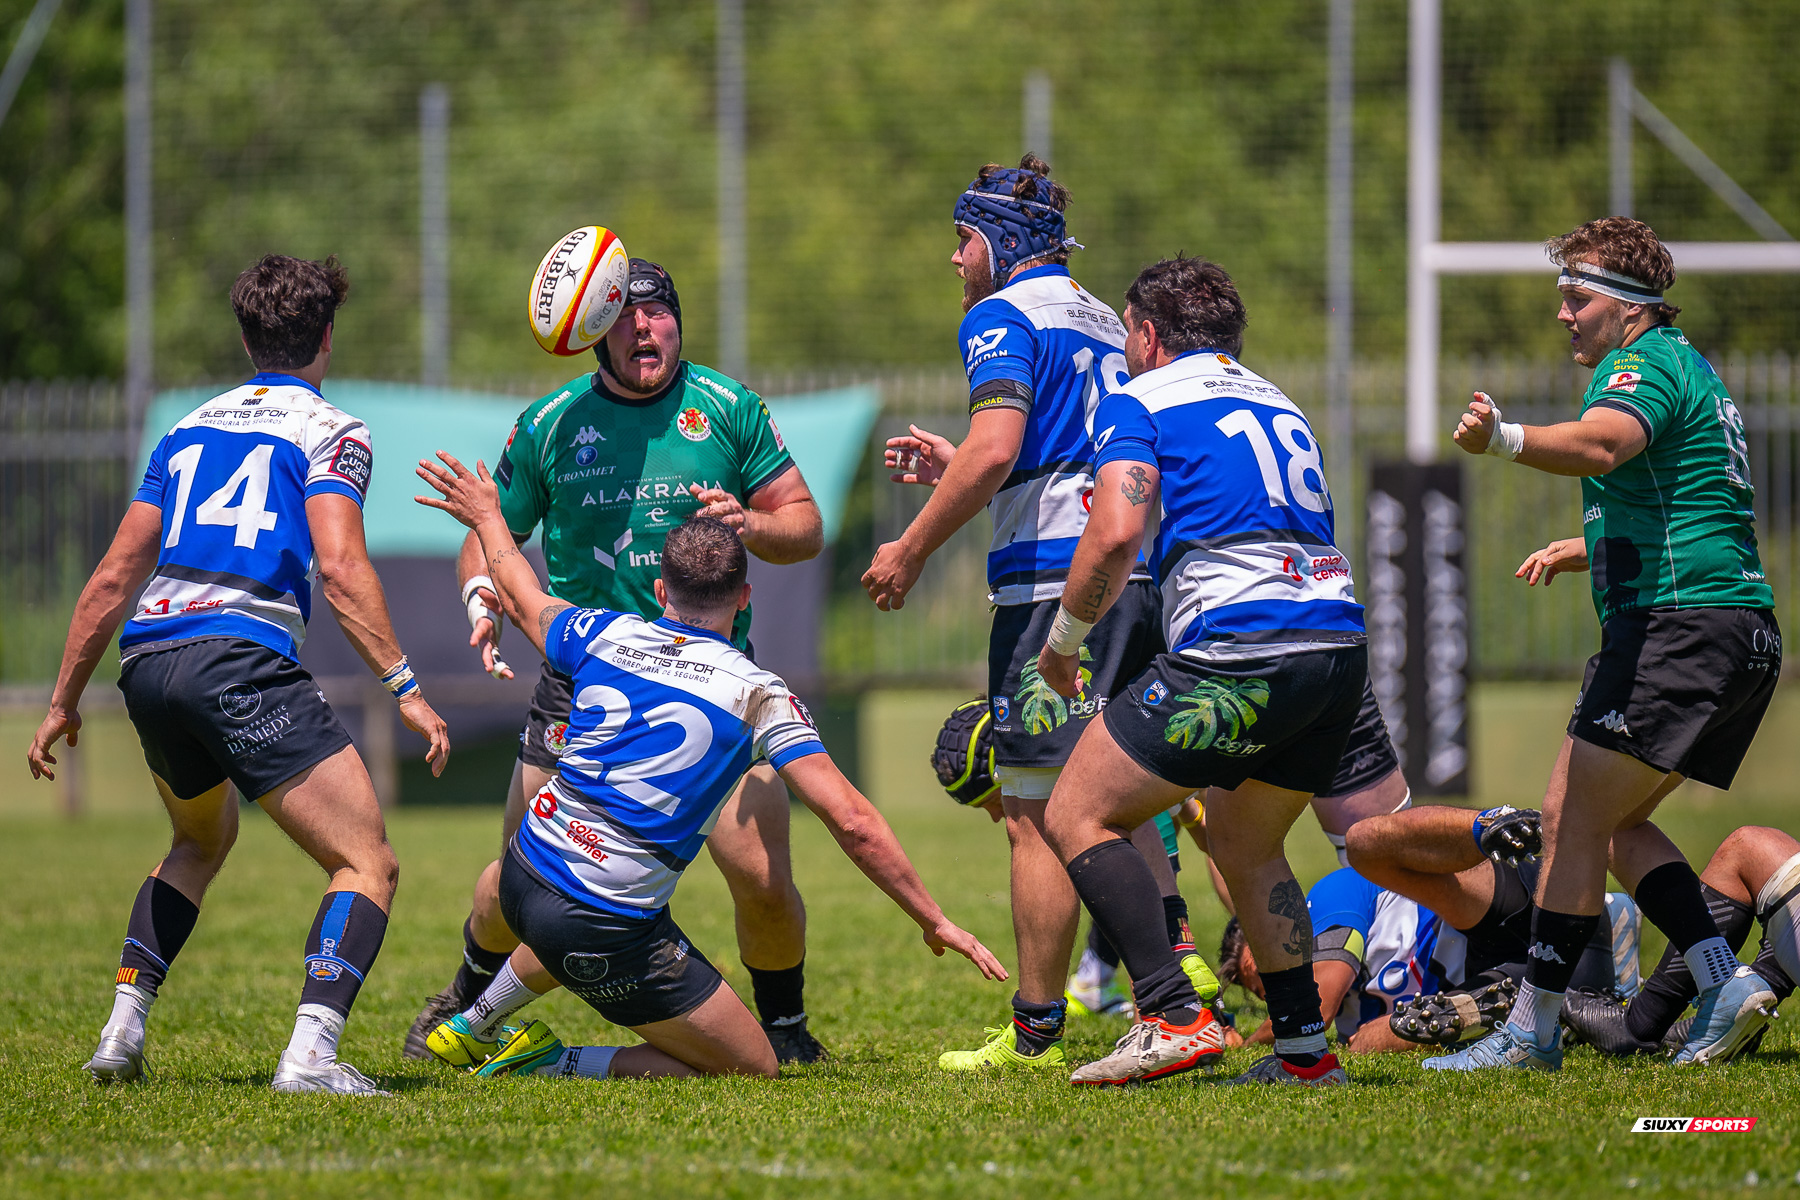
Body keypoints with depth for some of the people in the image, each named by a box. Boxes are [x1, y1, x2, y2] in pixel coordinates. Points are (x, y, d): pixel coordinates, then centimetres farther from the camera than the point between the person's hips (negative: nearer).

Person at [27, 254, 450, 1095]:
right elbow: (340, 567, -10)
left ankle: (122, 1030, 21)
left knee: (201, 841, 34)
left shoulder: (189, 429, 23)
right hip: (242, 659, -7)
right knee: (368, 865, -4)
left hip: (147, 659, 7)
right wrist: (404, 687, -11)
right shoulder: (330, 432, 5)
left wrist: (64, 701, 27)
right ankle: (310, 1053, -25)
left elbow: (115, 575, 21)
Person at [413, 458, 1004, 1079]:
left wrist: (487, 517, 45)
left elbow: (522, 598, 26)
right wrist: (935, 922, -7)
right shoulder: (757, 693, -10)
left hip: (523, 873, 7)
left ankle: (473, 1026, 51)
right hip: (611, 930, -7)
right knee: (752, 1067, 3)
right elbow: (851, 822, -15)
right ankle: (558, 1064, -4)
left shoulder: (607, 635, 2)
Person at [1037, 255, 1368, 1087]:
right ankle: (1303, 1049, 18)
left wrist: (1062, 642, 5)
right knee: (1243, 842, 26)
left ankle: (1174, 1018, -13)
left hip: (1237, 645, -7)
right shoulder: (1279, 404, 28)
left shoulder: (1139, 401, 5)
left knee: (1076, 816, 2)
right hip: (1339, 640, 7)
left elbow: (1117, 532, -9)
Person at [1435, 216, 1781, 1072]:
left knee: (1574, 814, -9)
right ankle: (1722, 979, 1)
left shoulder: (1646, 365, -10)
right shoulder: (1689, 370, 23)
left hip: (1680, 624, -11)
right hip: (1743, 632, 11)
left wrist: (1505, 439, -50)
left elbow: (1600, 445, -34)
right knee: (1614, 822, 14)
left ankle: (1531, 1031, -8)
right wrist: (1587, 549, 32)